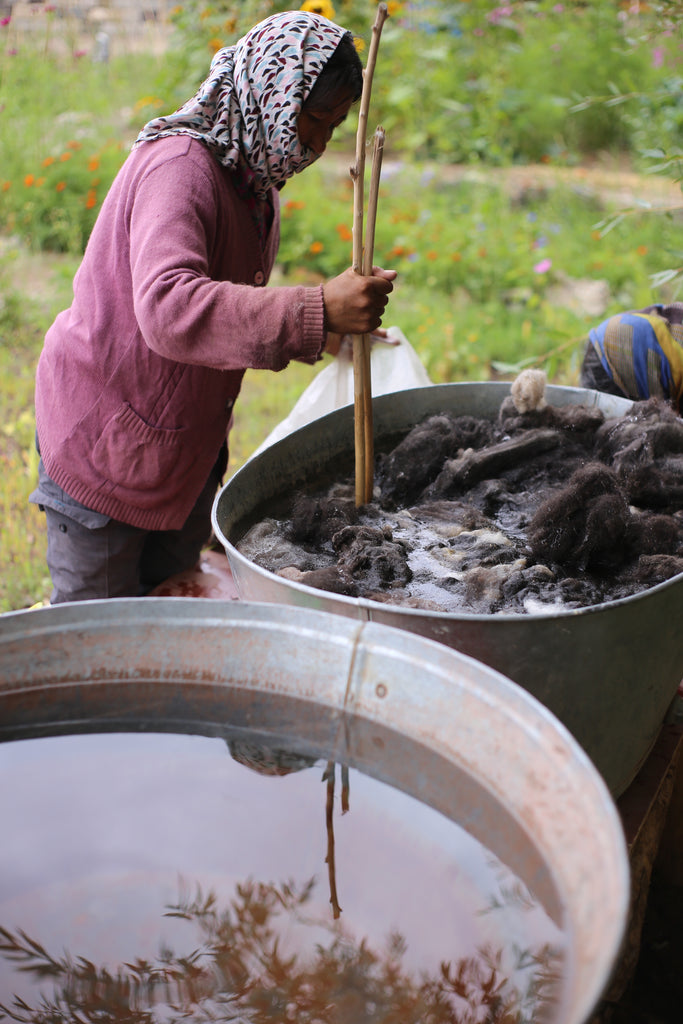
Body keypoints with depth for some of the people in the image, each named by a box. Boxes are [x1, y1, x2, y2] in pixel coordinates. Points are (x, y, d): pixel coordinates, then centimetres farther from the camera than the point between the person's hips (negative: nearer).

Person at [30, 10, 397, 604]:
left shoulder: (253, 179, 7)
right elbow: (169, 309, -42)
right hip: (106, 438, -8)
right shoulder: (179, 166, -23)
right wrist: (316, 311, -47)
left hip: (187, 441, 8)